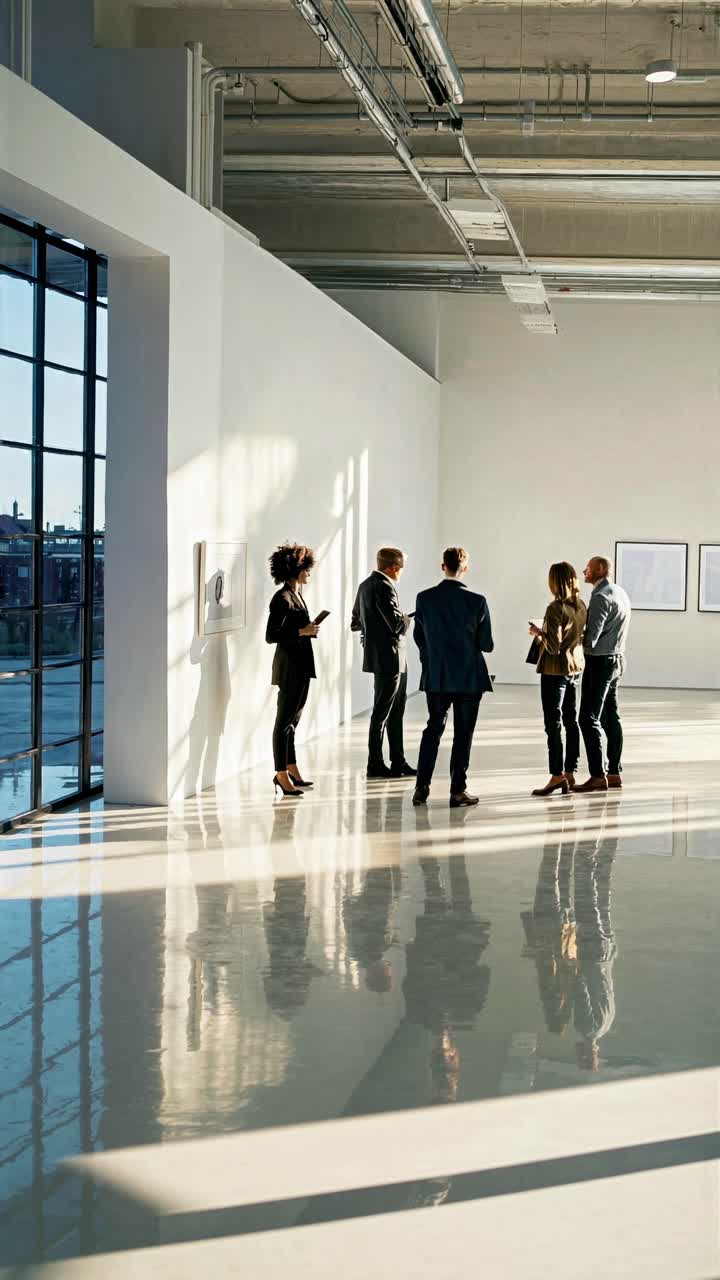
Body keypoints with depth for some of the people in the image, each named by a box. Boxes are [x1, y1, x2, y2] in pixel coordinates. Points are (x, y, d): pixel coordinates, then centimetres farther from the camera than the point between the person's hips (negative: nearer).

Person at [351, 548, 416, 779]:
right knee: (382, 713, -1)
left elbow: (355, 623, 17)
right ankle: (375, 765, 5)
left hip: (379, 657, 10)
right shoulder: (384, 587, -18)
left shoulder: (365, 585, 11)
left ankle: (398, 762, 20)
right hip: (389, 658, -10)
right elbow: (397, 624, -22)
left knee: (395, 712, 14)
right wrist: (407, 620, -2)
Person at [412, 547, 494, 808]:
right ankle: (458, 791, 7)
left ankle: (422, 787, 10)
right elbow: (486, 645, -9)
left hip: (435, 677, 3)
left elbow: (419, 638, 3)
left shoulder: (425, 598, -5)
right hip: (468, 678, -3)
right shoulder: (477, 601, -13)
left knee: (433, 729, 15)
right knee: (463, 734, 6)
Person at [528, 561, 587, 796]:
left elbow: (554, 647, -20)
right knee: (571, 720, 12)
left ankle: (557, 775, -2)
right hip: (576, 667, 8)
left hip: (555, 670, -7)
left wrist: (539, 633, -4)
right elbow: (582, 637, 11)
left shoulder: (556, 609, -19)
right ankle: (570, 773, 17)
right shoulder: (581, 606, 3)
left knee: (553, 723, -2)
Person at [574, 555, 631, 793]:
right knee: (611, 717, 12)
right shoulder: (620, 593, 12)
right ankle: (614, 773, 16)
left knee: (589, 719, -8)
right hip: (616, 659, 10)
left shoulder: (601, 597, -18)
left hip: (599, 662, -10)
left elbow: (590, 639, -22)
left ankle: (598, 776, -9)